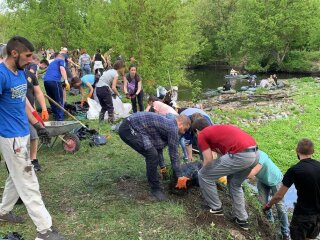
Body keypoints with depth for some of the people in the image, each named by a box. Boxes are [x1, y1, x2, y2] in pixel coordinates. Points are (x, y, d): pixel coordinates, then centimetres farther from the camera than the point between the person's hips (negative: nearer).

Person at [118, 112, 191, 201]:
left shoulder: (167, 125, 19)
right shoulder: (173, 128, -10)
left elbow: (158, 147, 29)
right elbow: (174, 154, -8)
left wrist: (162, 166, 35)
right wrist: (179, 177, 0)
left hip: (132, 127, 11)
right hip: (129, 128, -11)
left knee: (152, 153, 20)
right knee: (152, 155, -14)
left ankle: (152, 178, 38)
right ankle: (155, 188, 1)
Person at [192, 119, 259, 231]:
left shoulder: (202, 135, 8)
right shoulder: (218, 129, 31)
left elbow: (208, 161, 4)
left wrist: (205, 173, 25)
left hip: (240, 155, -9)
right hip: (255, 153, 9)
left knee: (203, 176, 10)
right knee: (235, 184, 32)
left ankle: (215, 208, 25)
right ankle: (241, 219, 33)